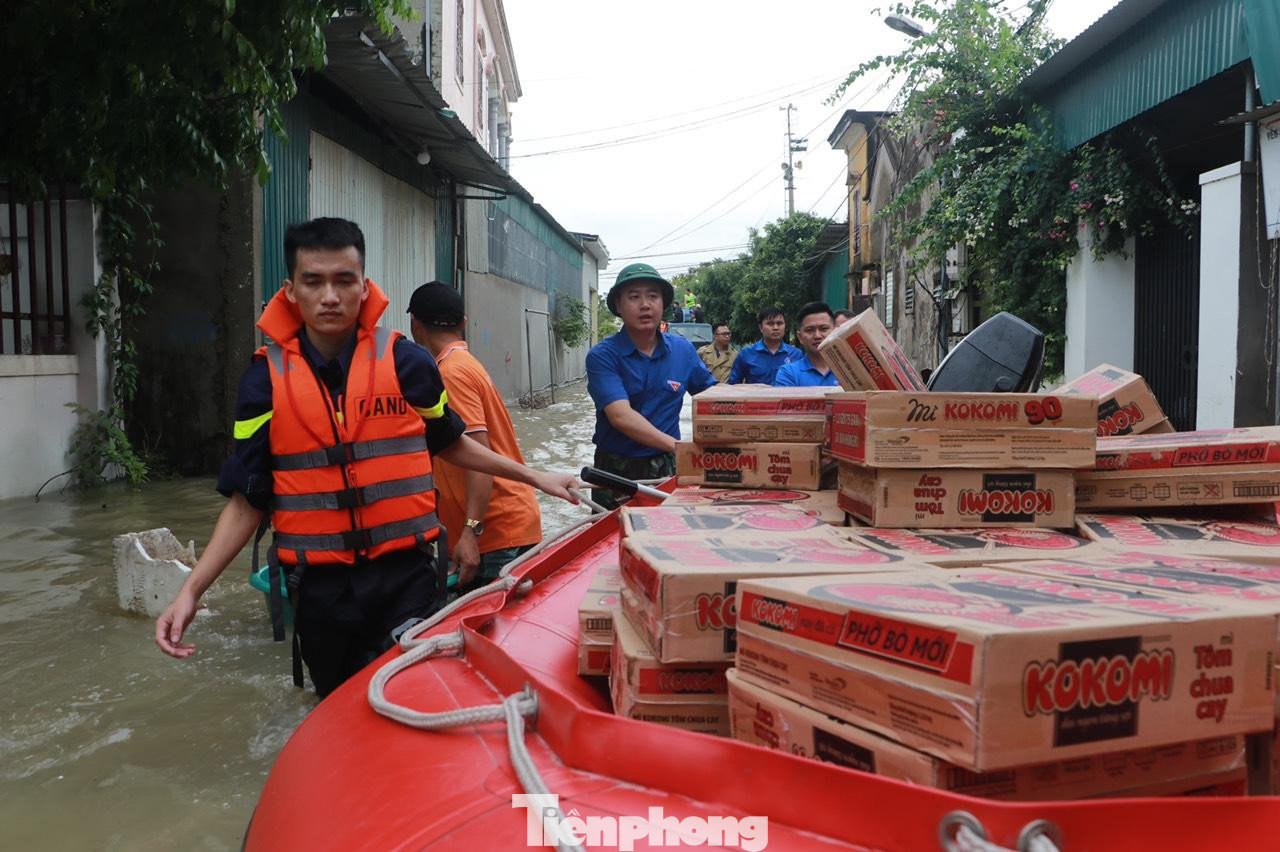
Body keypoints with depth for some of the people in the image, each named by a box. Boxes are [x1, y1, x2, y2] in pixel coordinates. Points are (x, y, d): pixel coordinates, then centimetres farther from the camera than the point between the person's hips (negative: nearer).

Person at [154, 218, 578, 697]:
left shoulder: (406, 362, -4)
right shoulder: (266, 379, -3)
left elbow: (448, 443, 13)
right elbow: (248, 498, 0)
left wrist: (533, 476, 15)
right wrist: (192, 590, -10)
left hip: (405, 576, -1)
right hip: (319, 590, 2)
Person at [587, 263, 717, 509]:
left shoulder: (683, 350, 2)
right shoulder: (602, 356, -12)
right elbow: (621, 416, -24)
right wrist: (678, 446, -31)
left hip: (666, 468, 3)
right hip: (616, 470, -3)